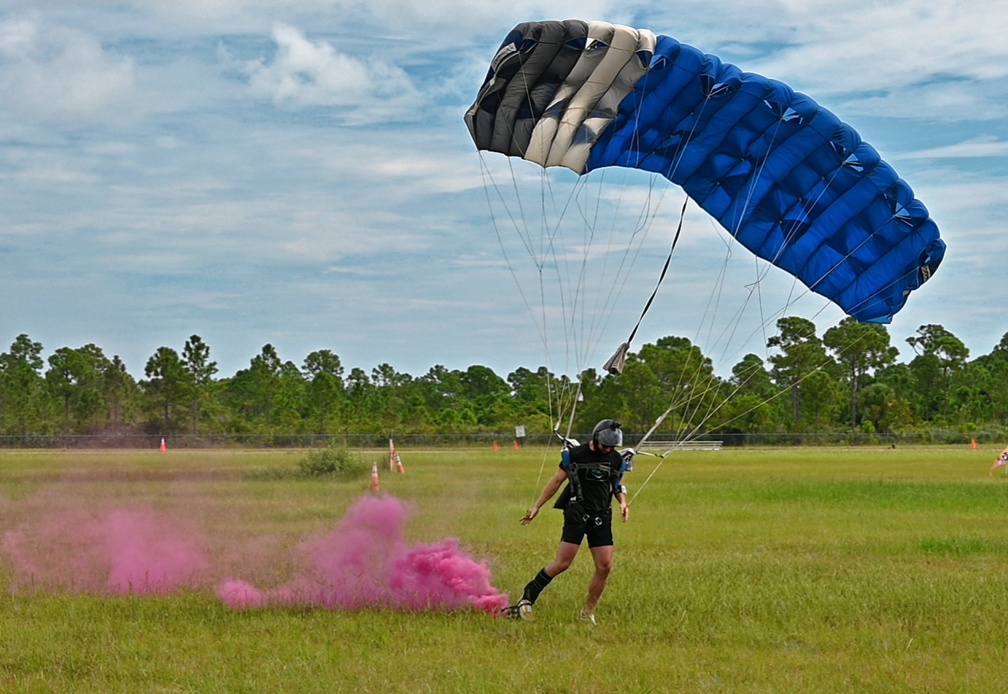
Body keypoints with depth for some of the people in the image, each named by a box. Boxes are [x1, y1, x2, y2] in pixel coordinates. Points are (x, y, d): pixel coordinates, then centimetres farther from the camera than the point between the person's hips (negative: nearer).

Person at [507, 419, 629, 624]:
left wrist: (623, 502, -1)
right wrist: (537, 507, 6)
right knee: (562, 563, -11)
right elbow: (557, 480, 4)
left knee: (605, 566, -4)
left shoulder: (616, 459, 9)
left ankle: (588, 613, 9)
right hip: (577, 514, -4)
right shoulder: (575, 455, -2)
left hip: (602, 517, 4)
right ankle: (527, 598, 2)